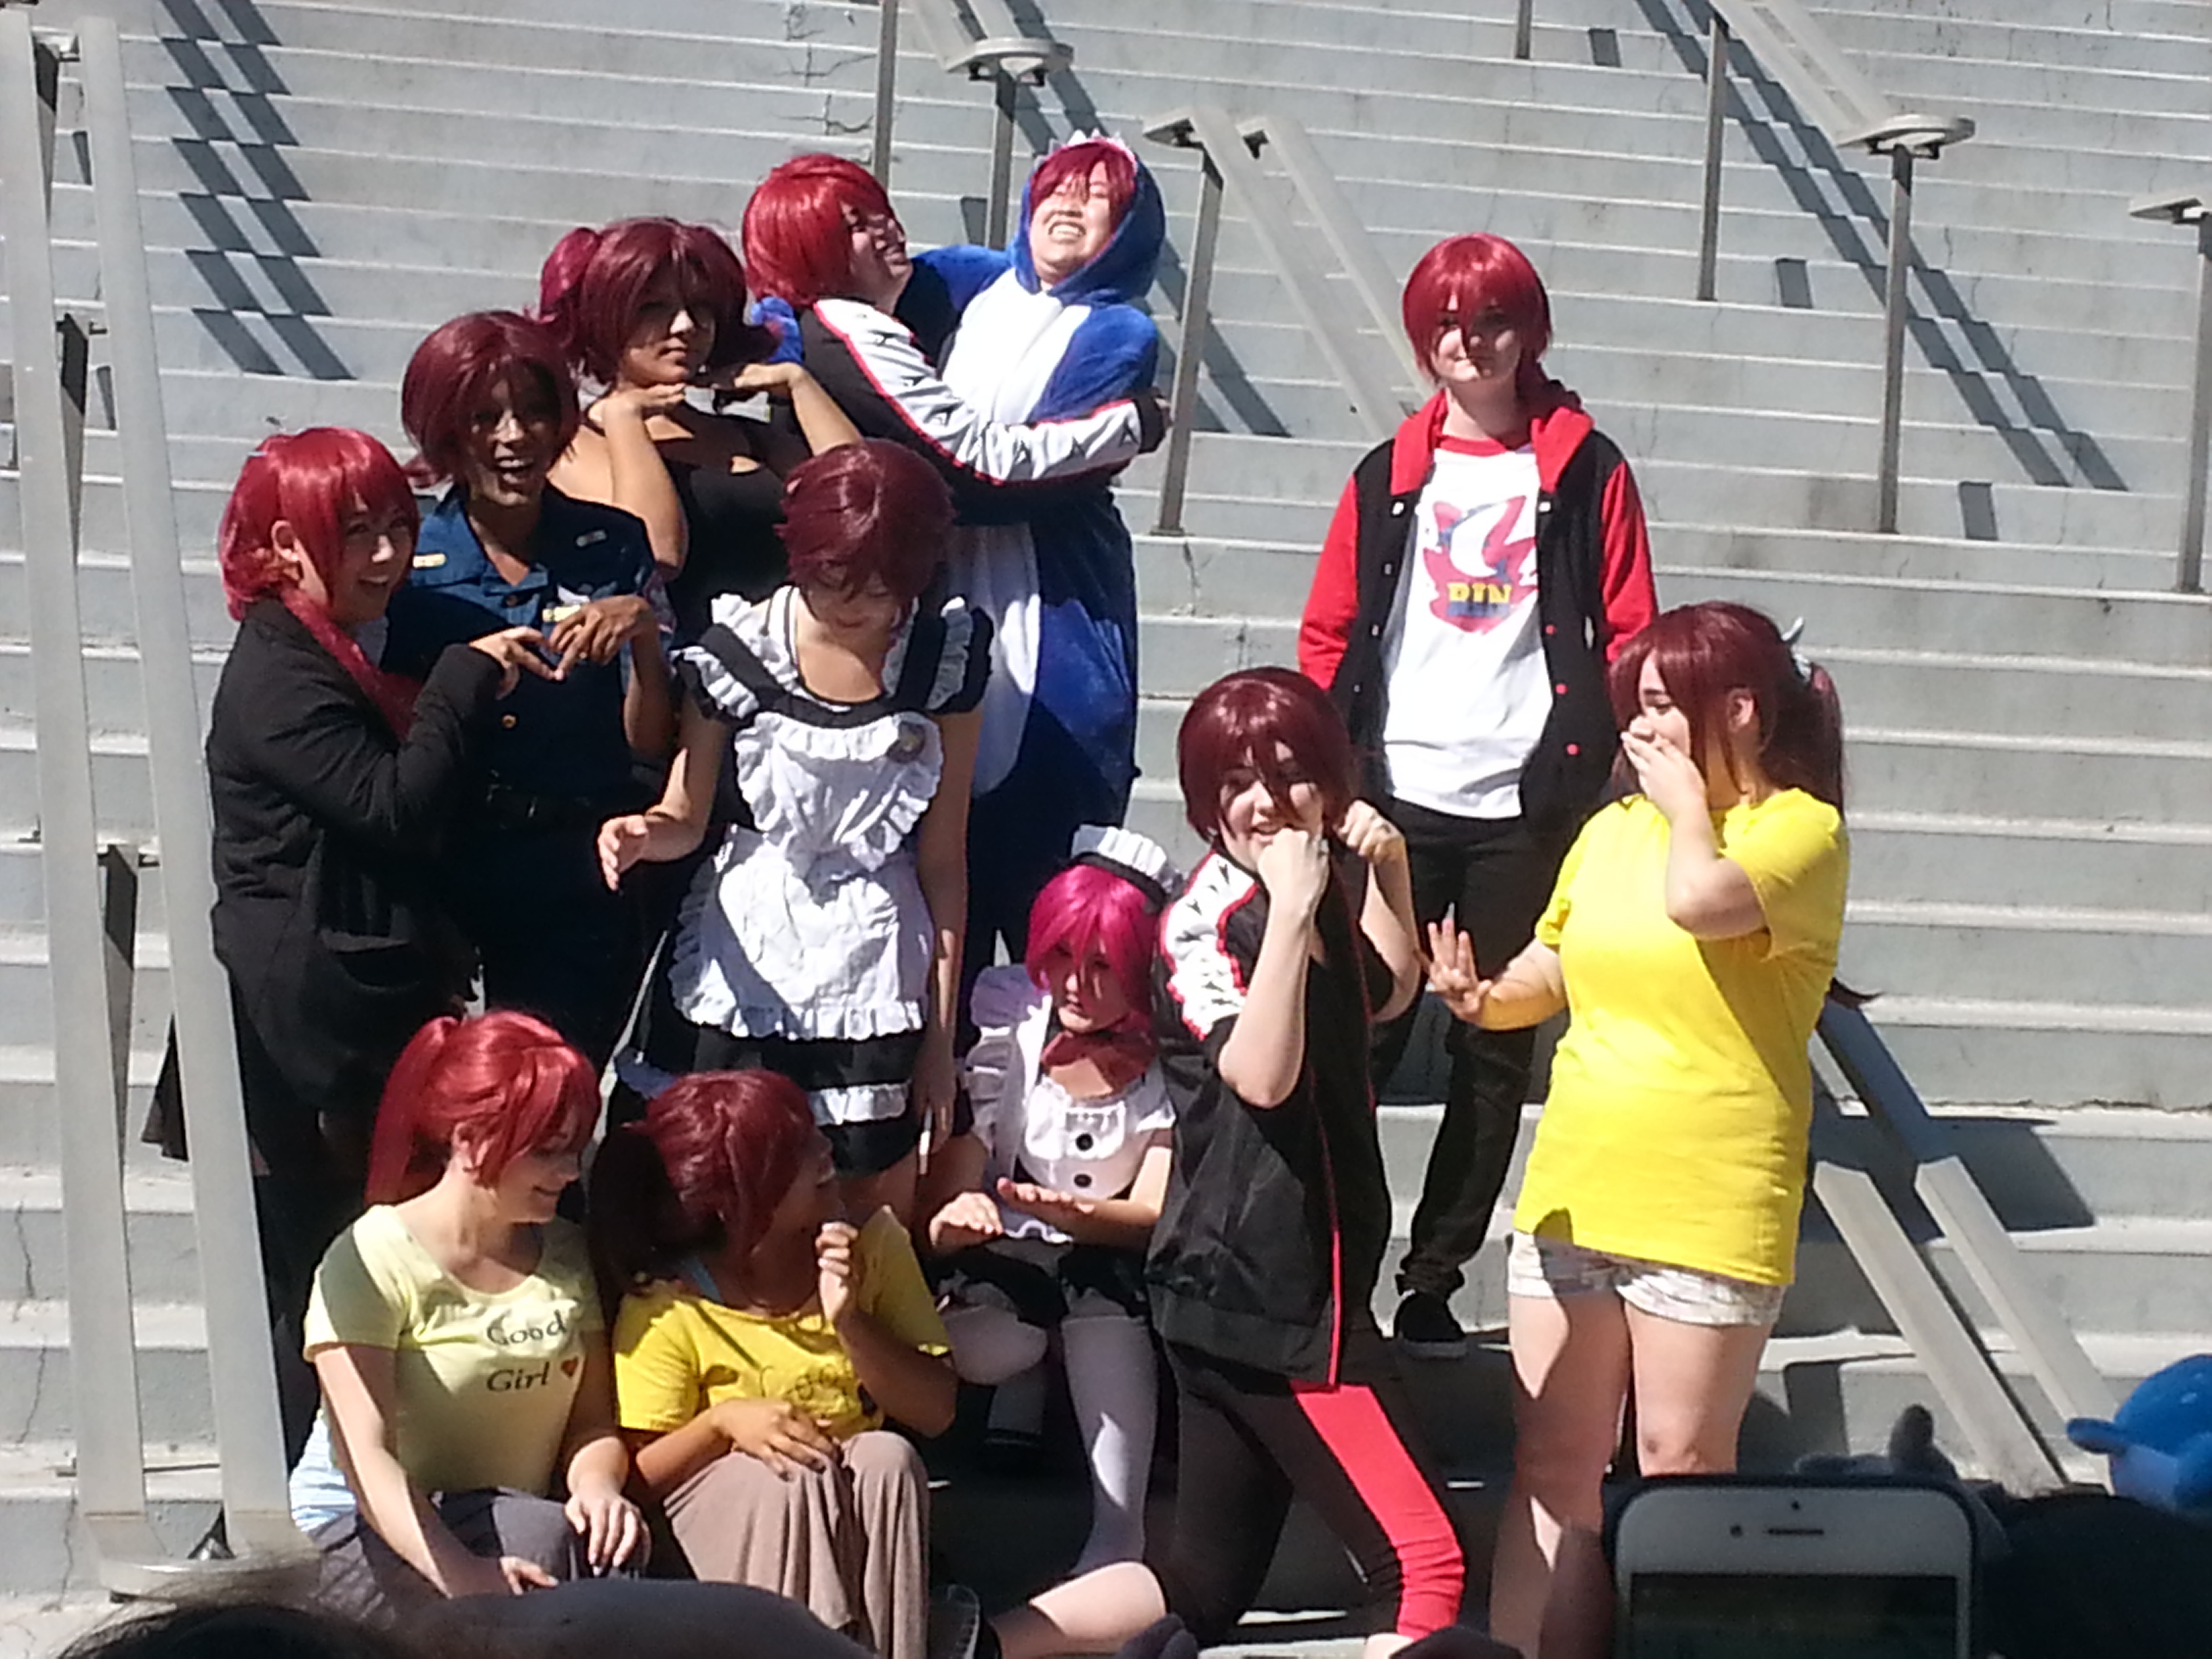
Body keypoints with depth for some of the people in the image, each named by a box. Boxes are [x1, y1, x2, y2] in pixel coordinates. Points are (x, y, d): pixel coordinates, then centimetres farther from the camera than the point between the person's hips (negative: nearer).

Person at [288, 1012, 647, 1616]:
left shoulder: (564, 1255, 9)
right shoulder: (373, 1261, -11)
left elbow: (592, 1419, 5)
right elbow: (363, 1456, -21)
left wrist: (597, 1486, -21)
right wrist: (458, 1572, -38)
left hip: (511, 1518, 5)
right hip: (369, 1536, -4)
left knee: (612, 1546, -30)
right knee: (547, 1539, -33)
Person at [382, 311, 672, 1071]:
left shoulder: (612, 547, 2)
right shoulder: (404, 564, -1)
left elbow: (651, 744, -2)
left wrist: (643, 631, -18)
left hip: (586, 889, 1)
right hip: (447, 885, 0)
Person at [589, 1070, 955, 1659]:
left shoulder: (873, 1242, -6)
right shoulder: (666, 1307, -14)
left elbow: (935, 1411, -9)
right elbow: (640, 1473, -11)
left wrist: (850, 1322, -23)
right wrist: (721, 1420, -28)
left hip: (856, 1514, 3)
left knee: (888, 1457, -29)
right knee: (789, 1473, -33)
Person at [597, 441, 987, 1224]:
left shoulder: (946, 654, -6)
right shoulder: (738, 646, -9)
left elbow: (943, 854, -1)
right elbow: (687, 817, -1)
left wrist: (942, 1024, 1)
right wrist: (644, 833, -25)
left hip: (875, 980, 1)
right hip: (742, 971, 0)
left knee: (879, 1226, 7)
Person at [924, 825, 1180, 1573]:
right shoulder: (1008, 1015, -7)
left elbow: (1156, 1214, -15)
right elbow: (959, 1167, -12)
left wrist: (1073, 1213, -38)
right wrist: (953, 1215, -38)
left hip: (1111, 1264, -1)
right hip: (999, 1256, 1)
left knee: (1103, 1287, -37)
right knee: (982, 1349, -33)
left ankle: (1118, 1535, -37)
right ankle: (1028, 1382, 7)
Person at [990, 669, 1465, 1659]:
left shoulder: (1320, 896, 10)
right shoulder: (1204, 922, -15)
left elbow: (1388, 994, 26)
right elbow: (1261, 1074, -29)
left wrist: (1387, 870, 11)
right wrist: (1289, 909, -32)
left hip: (1271, 1288, 9)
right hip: (1265, 1296, -9)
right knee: (1423, 1565, -8)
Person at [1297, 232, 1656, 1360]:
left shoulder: (1588, 473, 4)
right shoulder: (1389, 476, 10)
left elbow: (1628, 636, 2)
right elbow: (1329, 633, 10)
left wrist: (1592, 765, -7)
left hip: (1525, 804, -1)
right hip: (1395, 796, 1)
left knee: (1495, 1051, 5)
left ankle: (1434, 1281, 13)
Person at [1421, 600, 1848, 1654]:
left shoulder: (1803, 828, -8)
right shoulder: (1612, 831, 12)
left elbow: (1699, 900, -29)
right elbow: (1546, 973, 22)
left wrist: (1691, 801, -10)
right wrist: (1483, 998, -1)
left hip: (1710, 1211, -6)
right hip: (1570, 1196, 6)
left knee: (1678, 1468, 2)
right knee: (1552, 1459, 9)